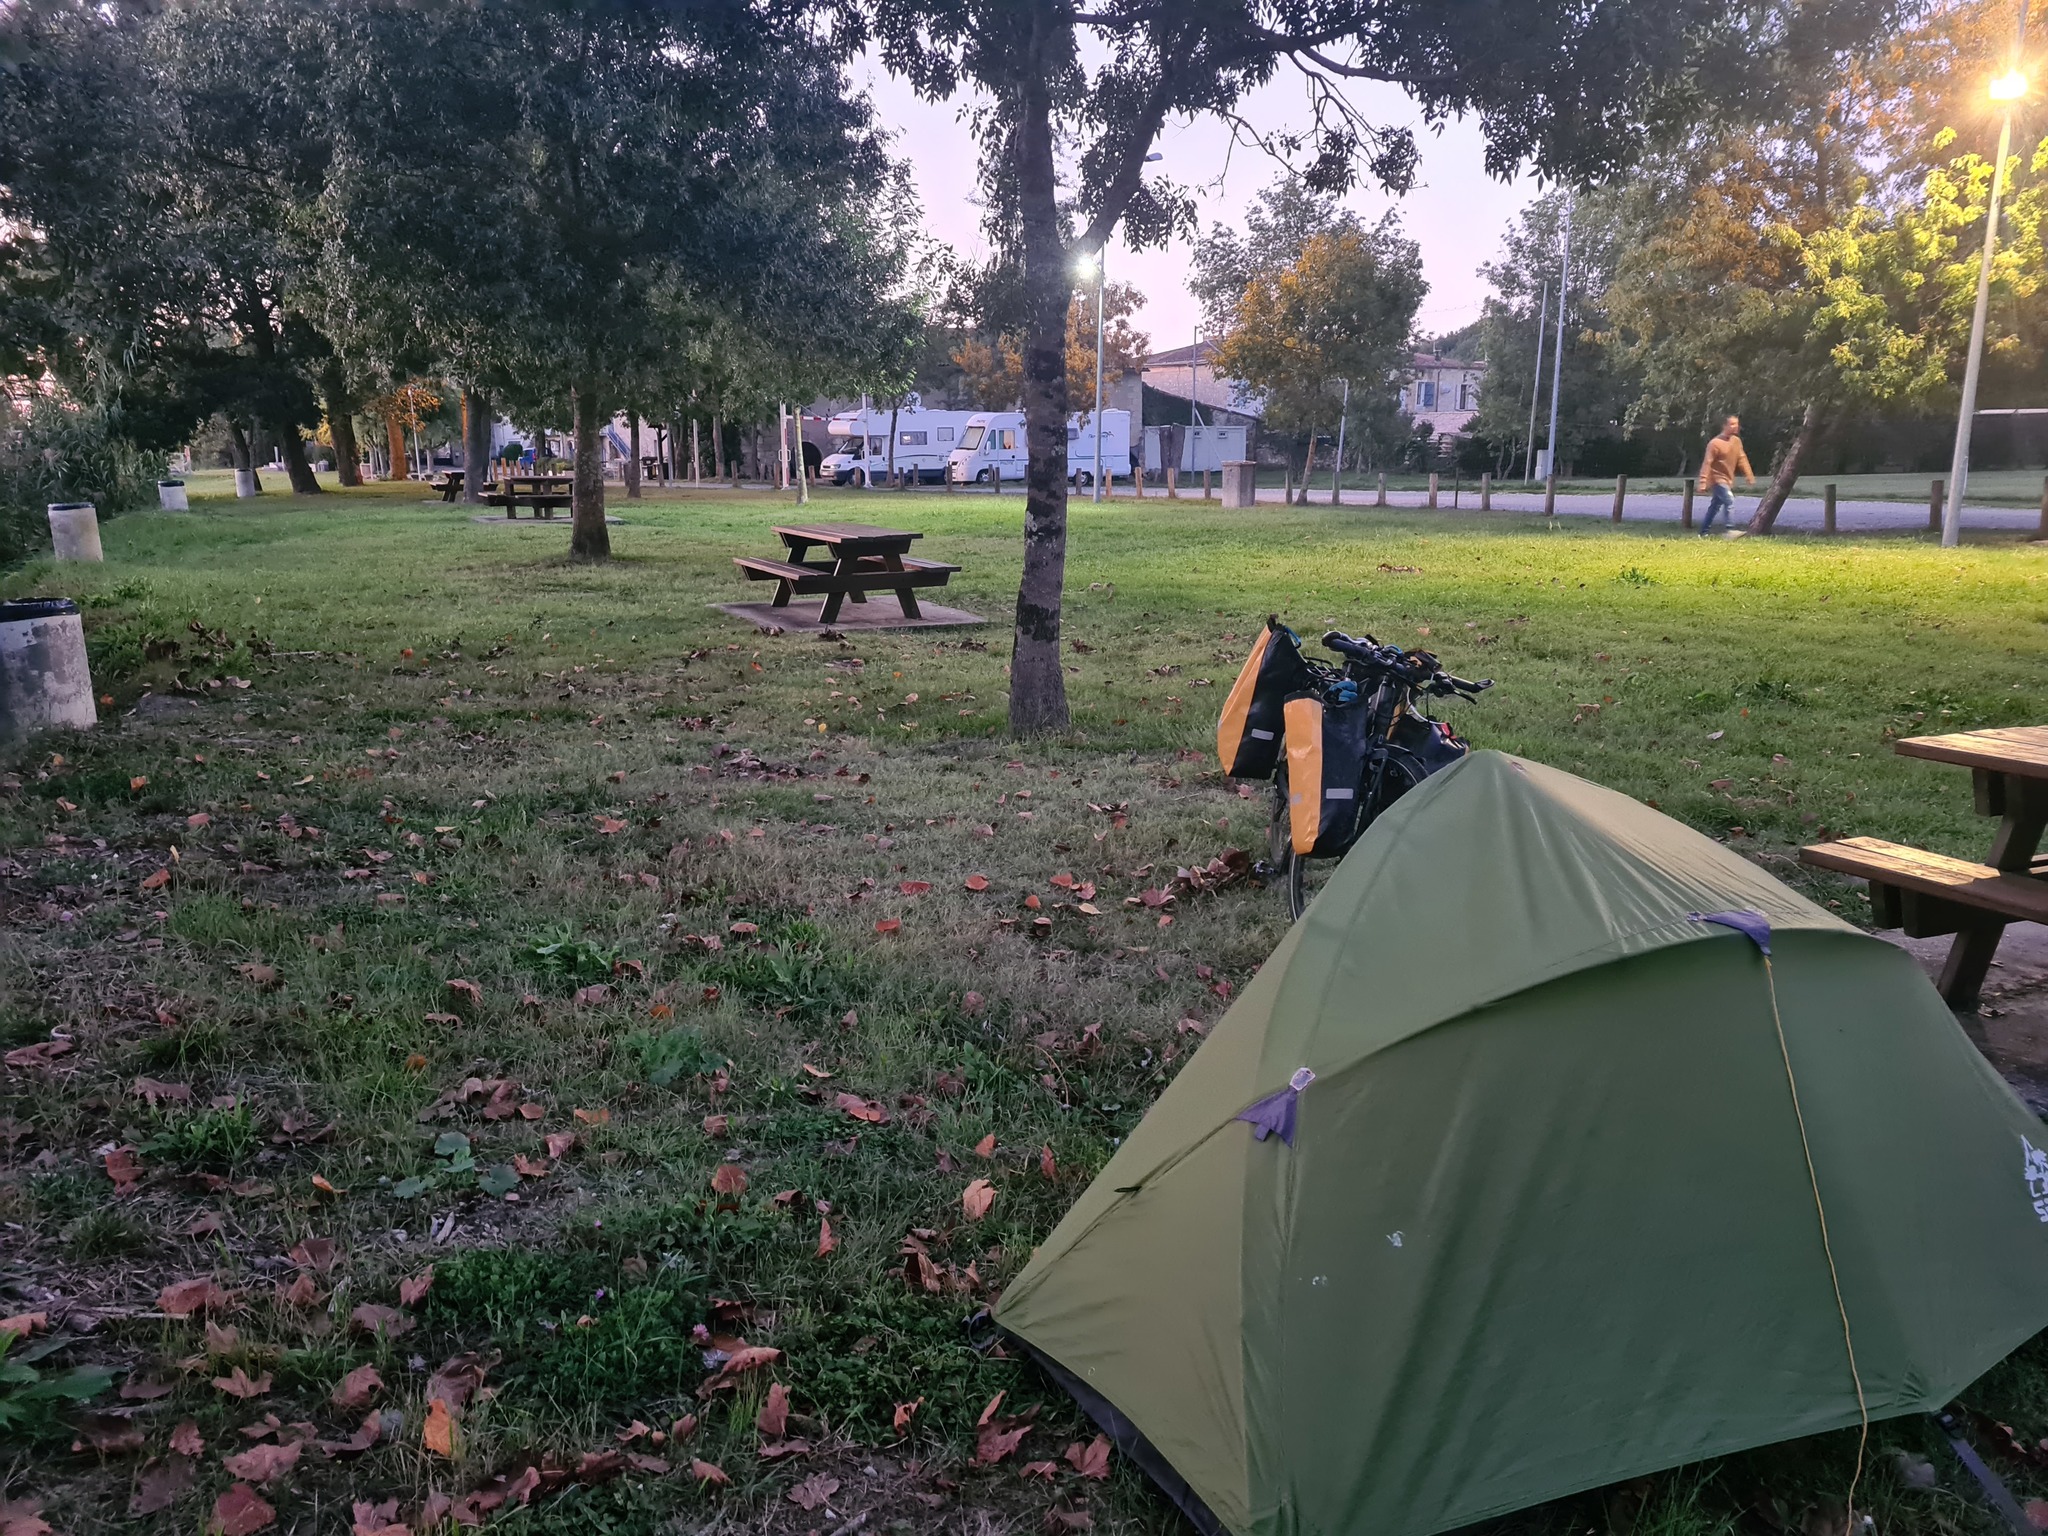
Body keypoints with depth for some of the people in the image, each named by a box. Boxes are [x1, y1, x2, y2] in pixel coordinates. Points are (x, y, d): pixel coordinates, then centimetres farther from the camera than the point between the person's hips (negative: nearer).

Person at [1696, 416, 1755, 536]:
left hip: (1728, 480, 8)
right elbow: (1707, 463, -18)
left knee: (1715, 506, 12)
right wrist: (1703, 482, -23)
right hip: (1717, 479, -8)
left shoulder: (1736, 441, 6)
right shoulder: (1715, 443, -16)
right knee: (1730, 501, -21)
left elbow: (1742, 459, 10)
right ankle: (1730, 530, -24)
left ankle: (1704, 532, 18)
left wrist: (1750, 476, 6)